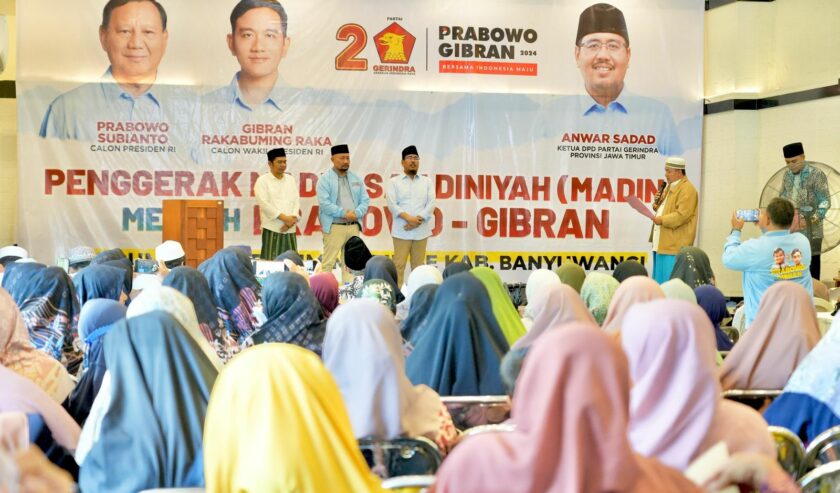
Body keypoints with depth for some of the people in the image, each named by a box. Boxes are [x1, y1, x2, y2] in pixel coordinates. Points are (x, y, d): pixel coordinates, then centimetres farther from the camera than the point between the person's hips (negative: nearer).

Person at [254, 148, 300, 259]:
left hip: (290, 229, 5)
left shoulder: (291, 179, 15)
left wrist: (292, 219, -8)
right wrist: (284, 218, -14)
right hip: (272, 229, -5)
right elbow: (264, 204, -11)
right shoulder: (263, 181, -1)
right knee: (270, 262, -8)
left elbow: (297, 201, 9)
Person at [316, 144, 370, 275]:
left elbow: (365, 200, 9)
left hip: (354, 226, 5)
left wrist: (356, 213, -10)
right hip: (334, 227, -5)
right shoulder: (325, 178, -3)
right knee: (328, 263, -7)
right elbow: (324, 203, -13)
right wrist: (344, 213, -16)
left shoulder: (356, 178, 14)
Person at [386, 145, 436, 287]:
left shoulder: (427, 182, 12)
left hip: (421, 230, 2)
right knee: (399, 264, -5)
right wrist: (409, 218, -18)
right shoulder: (394, 182, 5)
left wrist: (418, 220, -12)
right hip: (401, 230, -2)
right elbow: (392, 204, -6)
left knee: (418, 265, 5)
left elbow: (431, 204, 2)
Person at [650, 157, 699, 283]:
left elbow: (682, 215, -21)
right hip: (662, 243, 10)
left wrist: (662, 220, -19)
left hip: (675, 245, -10)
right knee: (660, 278, 13)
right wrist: (657, 203, 8)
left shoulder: (687, 190, -12)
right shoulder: (670, 187, 19)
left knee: (671, 281, -9)